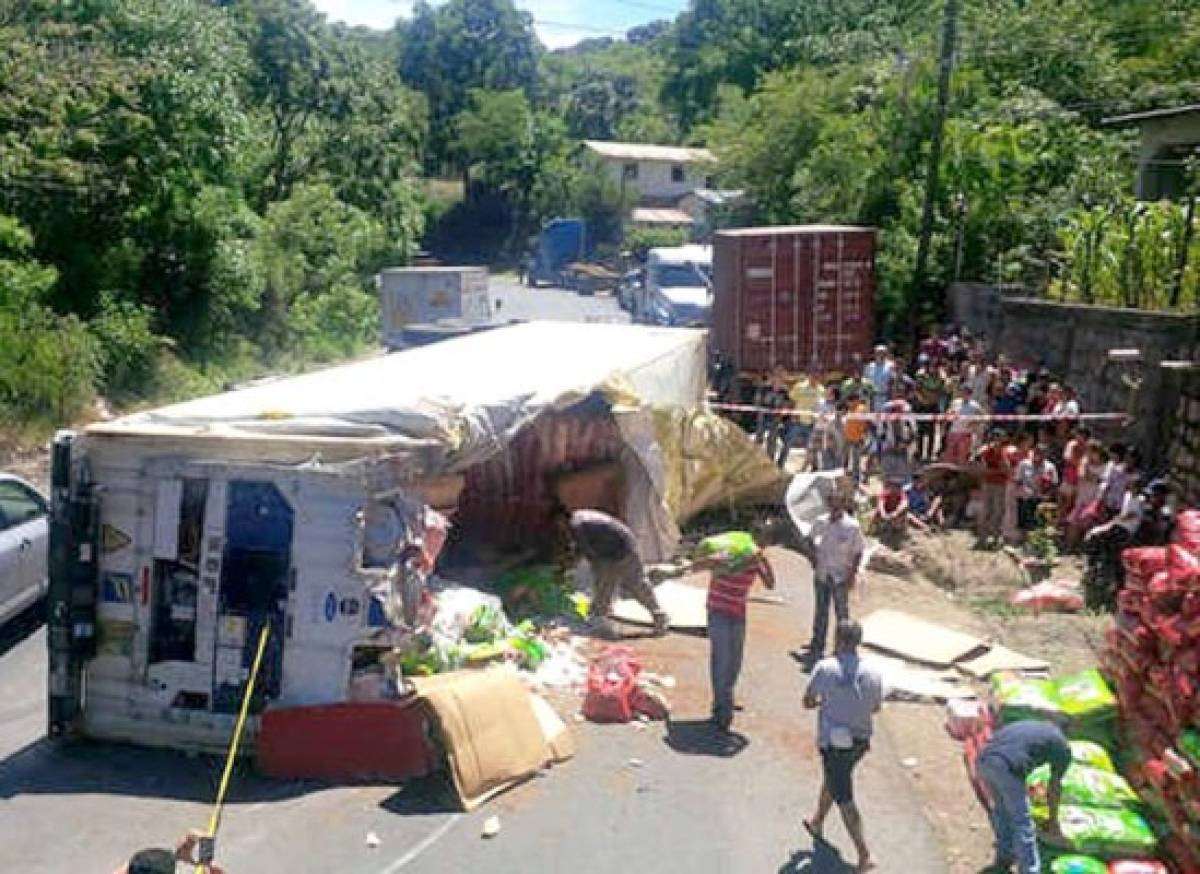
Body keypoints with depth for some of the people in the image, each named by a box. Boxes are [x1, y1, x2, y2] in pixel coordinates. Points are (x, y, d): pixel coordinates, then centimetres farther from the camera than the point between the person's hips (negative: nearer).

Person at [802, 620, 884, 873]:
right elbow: (875, 708, 8)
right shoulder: (873, 673, -8)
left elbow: (807, 702, -5)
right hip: (860, 742, 5)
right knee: (831, 780, 29)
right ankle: (817, 823, 49)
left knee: (844, 799, 3)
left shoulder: (825, 668, -18)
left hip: (834, 744, -5)